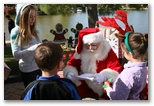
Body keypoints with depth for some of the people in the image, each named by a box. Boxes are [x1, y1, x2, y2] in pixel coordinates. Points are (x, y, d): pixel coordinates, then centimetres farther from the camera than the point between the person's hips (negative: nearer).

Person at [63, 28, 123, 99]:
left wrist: (104, 76, -37)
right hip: (84, 88, 3)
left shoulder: (108, 53, -10)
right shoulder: (80, 53, 0)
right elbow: (71, 65, 3)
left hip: (102, 89, -2)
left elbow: (116, 71, -16)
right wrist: (70, 73, -22)